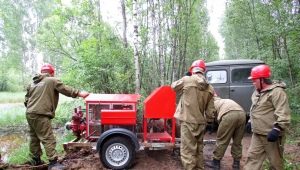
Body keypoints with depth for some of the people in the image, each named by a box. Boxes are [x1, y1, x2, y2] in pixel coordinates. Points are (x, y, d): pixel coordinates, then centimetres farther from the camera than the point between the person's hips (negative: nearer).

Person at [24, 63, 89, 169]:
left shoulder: (32, 84, 20)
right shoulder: (52, 81, -1)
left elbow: (26, 100, 23)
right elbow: (66, 90, -5)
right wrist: (79, 93, 2)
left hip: (29, 114, 9)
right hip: (40, 115, -9)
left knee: (34, 138, 19)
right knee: (48, 139, -7)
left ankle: (35, 159, 32)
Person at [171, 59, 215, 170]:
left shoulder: (187, 80, -9)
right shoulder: (210, 88, 5)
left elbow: (173, 86, 10)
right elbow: (210, 111, 6)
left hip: (188, 121, -5)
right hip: (201, 122, 6)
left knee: (188, 151, 1)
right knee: (198, 150, 20)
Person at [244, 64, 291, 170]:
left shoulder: (277, 92, -16)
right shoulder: (257, 92, 13)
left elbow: (283, 113, -24)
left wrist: (277, 129, -28)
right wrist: (251, 121, 25)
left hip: (271, 134, -8)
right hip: (257, 134, 9)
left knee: (275, 161, 8)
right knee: (252, 156, 11)